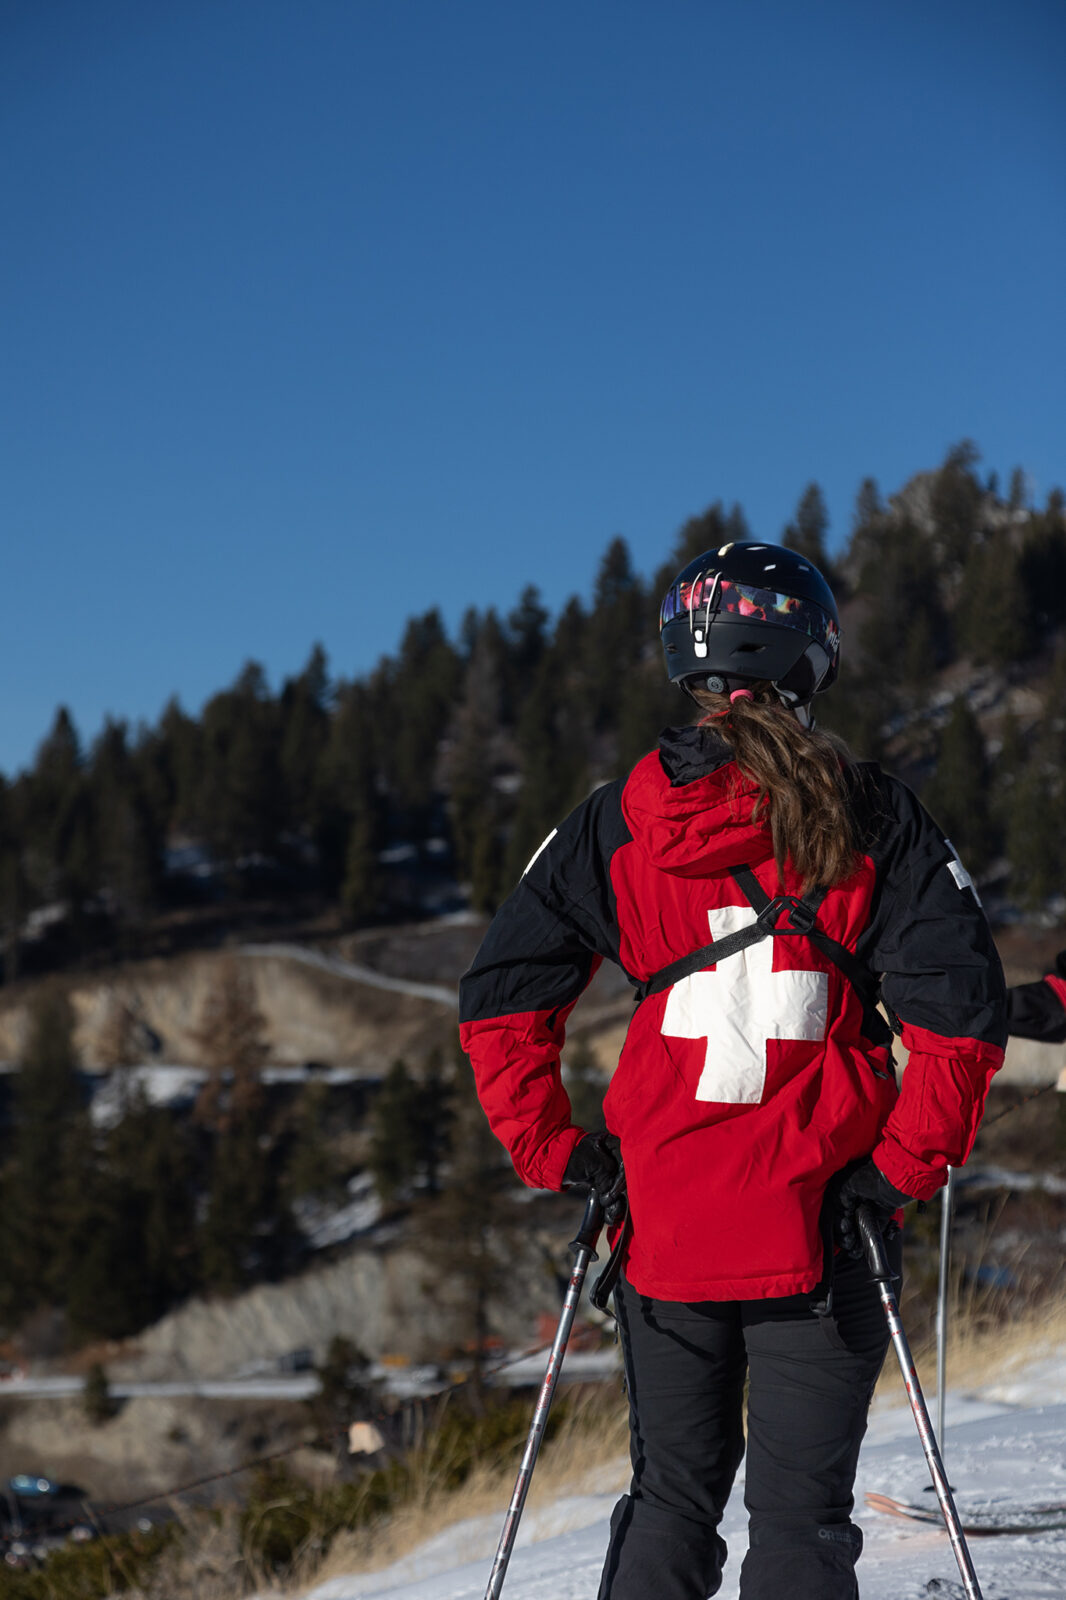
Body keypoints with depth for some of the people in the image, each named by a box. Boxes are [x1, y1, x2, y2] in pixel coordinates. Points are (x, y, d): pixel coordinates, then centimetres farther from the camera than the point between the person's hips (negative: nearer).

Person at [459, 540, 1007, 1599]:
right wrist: (906, 1166, -4)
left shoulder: (616, 825, 1)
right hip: (818, 1225, -2)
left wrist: (556, 1153, 5)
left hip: (663, 1223, 2)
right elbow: (960, 1008, -11)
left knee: (672, 1498, 17)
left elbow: (499, 1004, -1)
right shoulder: (870, 820, -4)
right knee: (801, 1510, 4)